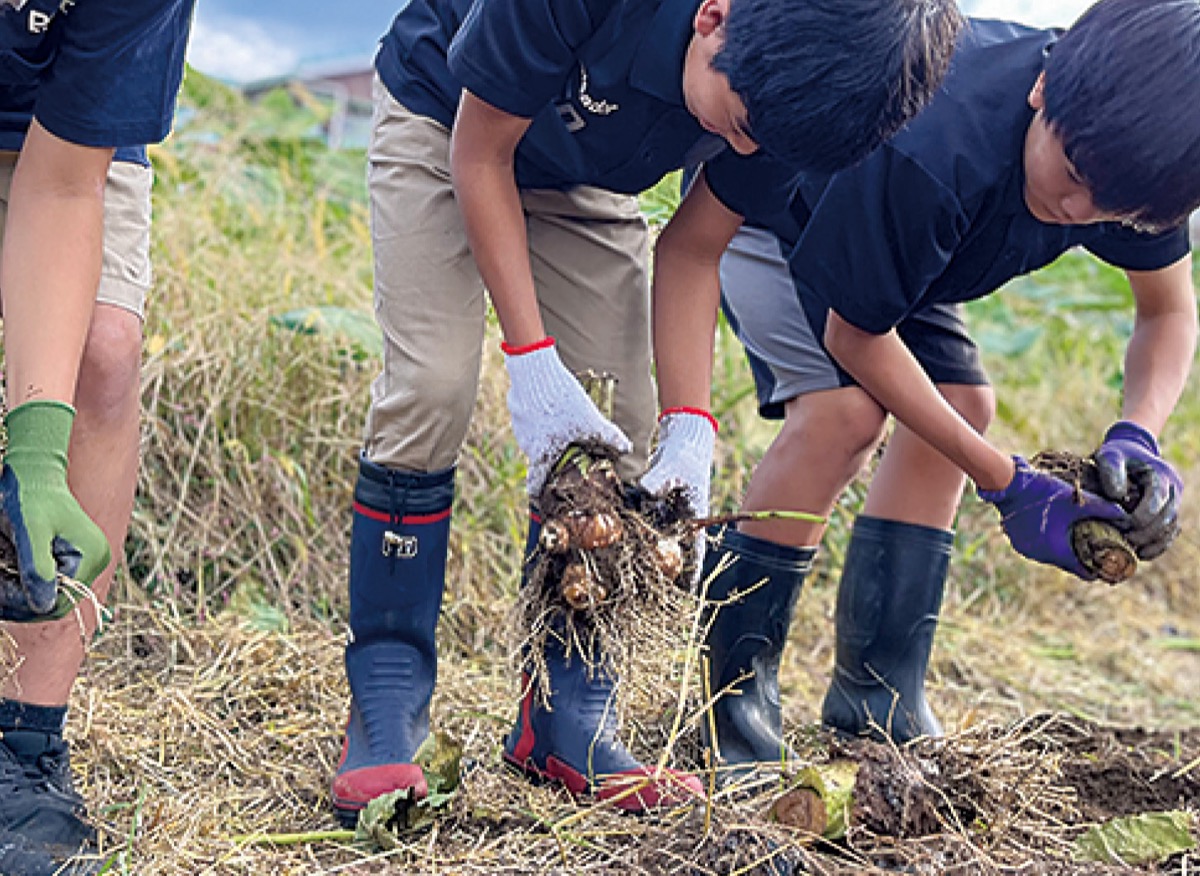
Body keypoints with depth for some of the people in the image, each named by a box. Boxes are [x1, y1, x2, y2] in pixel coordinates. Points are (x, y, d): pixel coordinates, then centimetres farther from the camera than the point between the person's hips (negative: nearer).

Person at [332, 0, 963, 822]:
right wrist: (532, 359, -30)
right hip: (447, 123, -4)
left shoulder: (776, 78, -27)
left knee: (615, 431, -6)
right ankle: (385, 715, -9)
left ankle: (568, 723, 4)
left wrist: (689, 424, -22)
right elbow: (481, 151, -26)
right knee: (430, 393, -18)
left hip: (586, 181, 4)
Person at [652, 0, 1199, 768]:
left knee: (960, 405, -3)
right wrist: (1007, 484, -31)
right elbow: (855, 336, -32)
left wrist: (1138, 438, -30)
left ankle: (878, 698, 4)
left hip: (882, 235, 8)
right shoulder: (932, 152, -44)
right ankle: (729, 698, -14)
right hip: (752, 207, -7)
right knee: (848, 406, -26)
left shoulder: (1128, 157, -24)